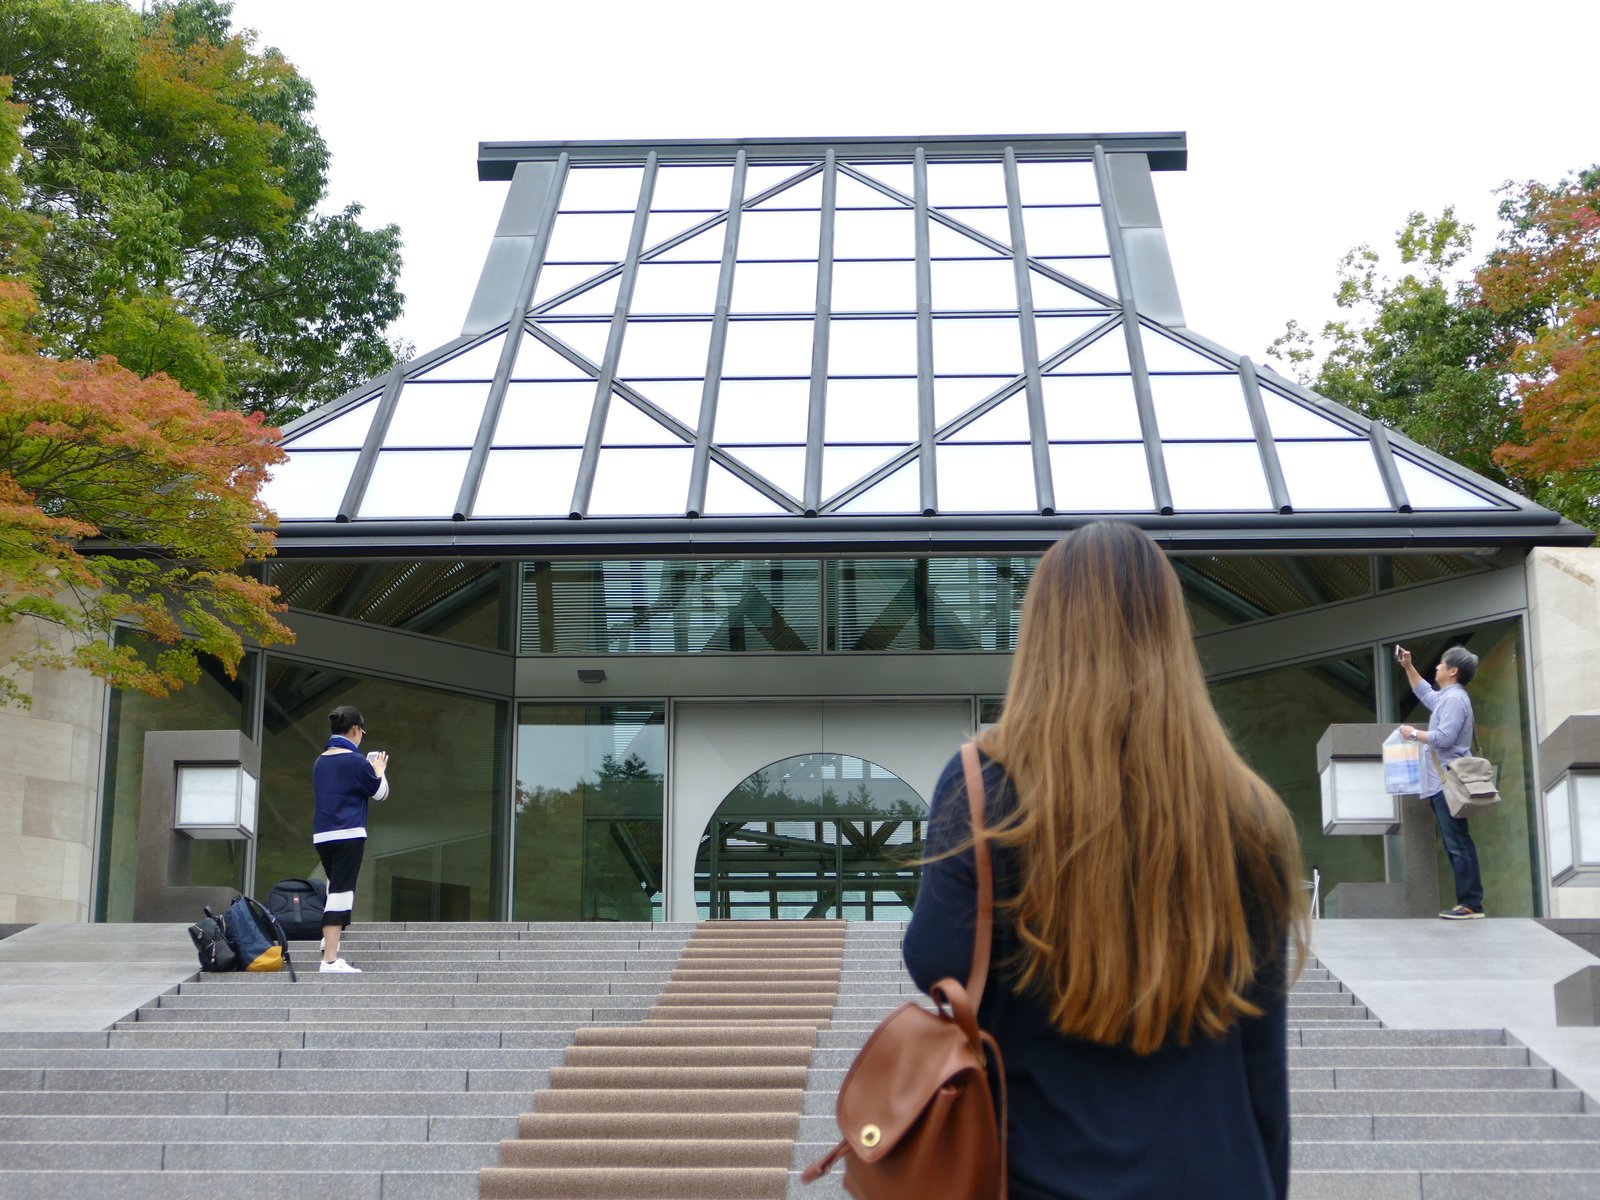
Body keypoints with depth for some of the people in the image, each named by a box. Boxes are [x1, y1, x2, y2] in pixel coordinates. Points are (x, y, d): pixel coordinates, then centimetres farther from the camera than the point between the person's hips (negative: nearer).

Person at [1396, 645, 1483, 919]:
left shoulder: (1454, 698, -12)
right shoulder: (1445, 697, 20)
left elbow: (1444, 738, -22)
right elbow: (1425, 693, 41)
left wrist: (1413, 733, -8)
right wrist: (1408, 667, 34)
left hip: (1448, 784, -11)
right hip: (1443, 783, 11)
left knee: (1458, 844, -12)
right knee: (1456, 844, 8)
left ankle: (1471, 904, -14)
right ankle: (1469, 902, 9)